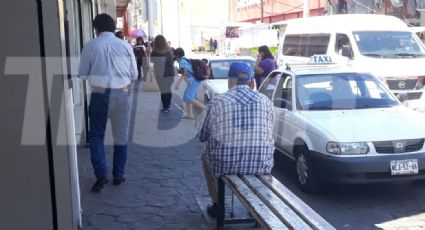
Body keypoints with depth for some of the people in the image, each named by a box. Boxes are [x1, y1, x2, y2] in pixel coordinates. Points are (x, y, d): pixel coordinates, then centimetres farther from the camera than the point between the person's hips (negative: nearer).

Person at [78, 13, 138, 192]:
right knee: (121, 136, 13)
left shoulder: (90, 46, -4)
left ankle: (101, 174, -4)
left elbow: (82, 74, 1)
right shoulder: (125, 46, 1)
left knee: (96, 136, 11)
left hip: (99, 95, -1)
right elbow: (134, 75, 7)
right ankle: (118, 175, 20)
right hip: (121, 95, 1)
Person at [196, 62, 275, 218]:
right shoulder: (265, 101, 2)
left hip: (224, 164, -2)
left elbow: (201, 135, 5)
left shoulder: (217, 102, -4)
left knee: (206, 157, 32)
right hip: (260, 165, 2)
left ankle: (217, 205, 34)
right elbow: (268, 135, 12)